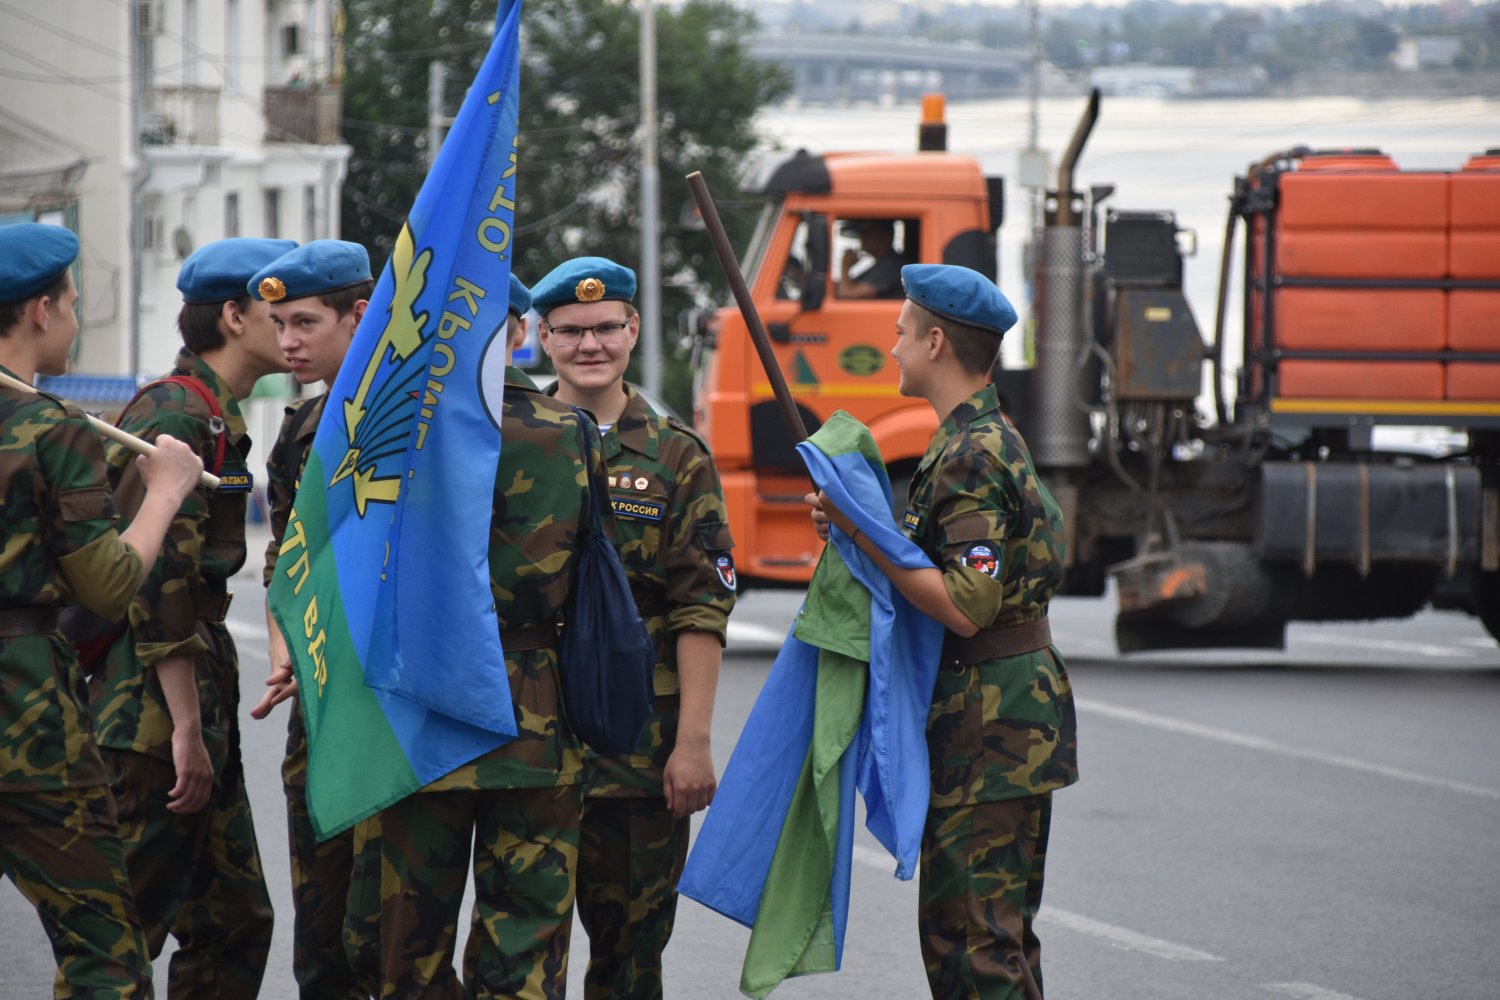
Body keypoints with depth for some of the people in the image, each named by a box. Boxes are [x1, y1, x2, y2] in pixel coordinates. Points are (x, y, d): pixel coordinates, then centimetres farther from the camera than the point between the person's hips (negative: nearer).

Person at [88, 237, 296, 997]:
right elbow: (159, 579, -21)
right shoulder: (174, 415, -15)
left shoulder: (216, 416, 17)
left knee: (236, 922, 12)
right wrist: (187, 728, -21)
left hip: (198, 703, 10)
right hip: (156, 711, -10)